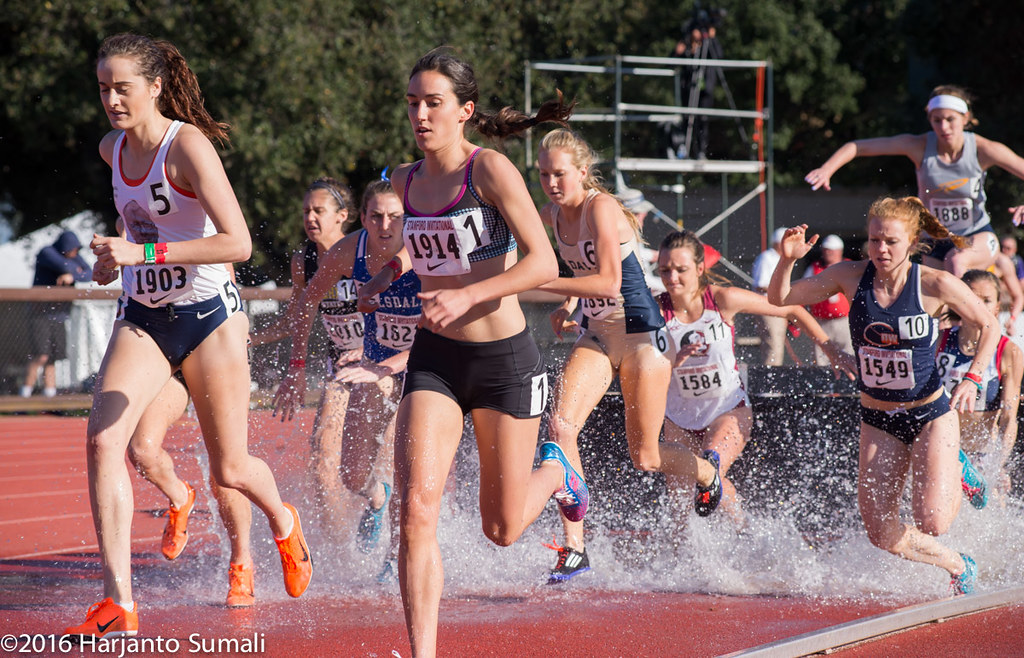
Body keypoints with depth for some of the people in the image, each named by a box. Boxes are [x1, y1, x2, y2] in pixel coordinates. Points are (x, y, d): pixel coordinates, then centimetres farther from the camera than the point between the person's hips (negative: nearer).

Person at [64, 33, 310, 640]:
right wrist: (115, 259, 12)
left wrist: (142, 253, -31)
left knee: (230, 469, 6)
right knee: (103, 440, -18)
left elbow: (238, 243, -27)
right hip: (141, 320, 5)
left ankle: (284, 524, 43)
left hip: (208, 316, -5)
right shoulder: (113, 149, 4)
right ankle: (119, 605, -20)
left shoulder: (188, 146, -18)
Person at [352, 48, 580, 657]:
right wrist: (385, 280, 11)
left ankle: (554, 471, 45)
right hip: (435, 356, 4)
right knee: (417, 508, -17)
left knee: (502, 529, 10)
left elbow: (544, 264, -19)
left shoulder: (490, 169, -13)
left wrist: (466, 296, -27)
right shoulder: (406, 183, 4)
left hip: (505, 359, -4)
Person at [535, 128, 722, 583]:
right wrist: (567, 305, 10)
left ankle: (707, 472, 40)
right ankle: (574, 547, -17)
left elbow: (609, 283, -32)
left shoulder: (601, 208, -22)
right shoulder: (553, 214, 1)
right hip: (596, 335, 6)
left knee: (644, 459, 4)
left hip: (640, 333, -6)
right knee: (560, 425, -19)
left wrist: (540, 282, -35)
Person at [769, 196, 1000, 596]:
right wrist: (788, 260, -22)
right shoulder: (852, 277, -9)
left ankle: (955, 476, 20)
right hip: (878, 421, 3)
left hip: (931, 415, -3)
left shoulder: (935, 285, -16)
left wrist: (972, 379, -14)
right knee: (883, 536, -3)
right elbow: (779, 300, -3)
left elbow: (989, 326, -1)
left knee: (931, 523, -16)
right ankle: (959, 567, 26)